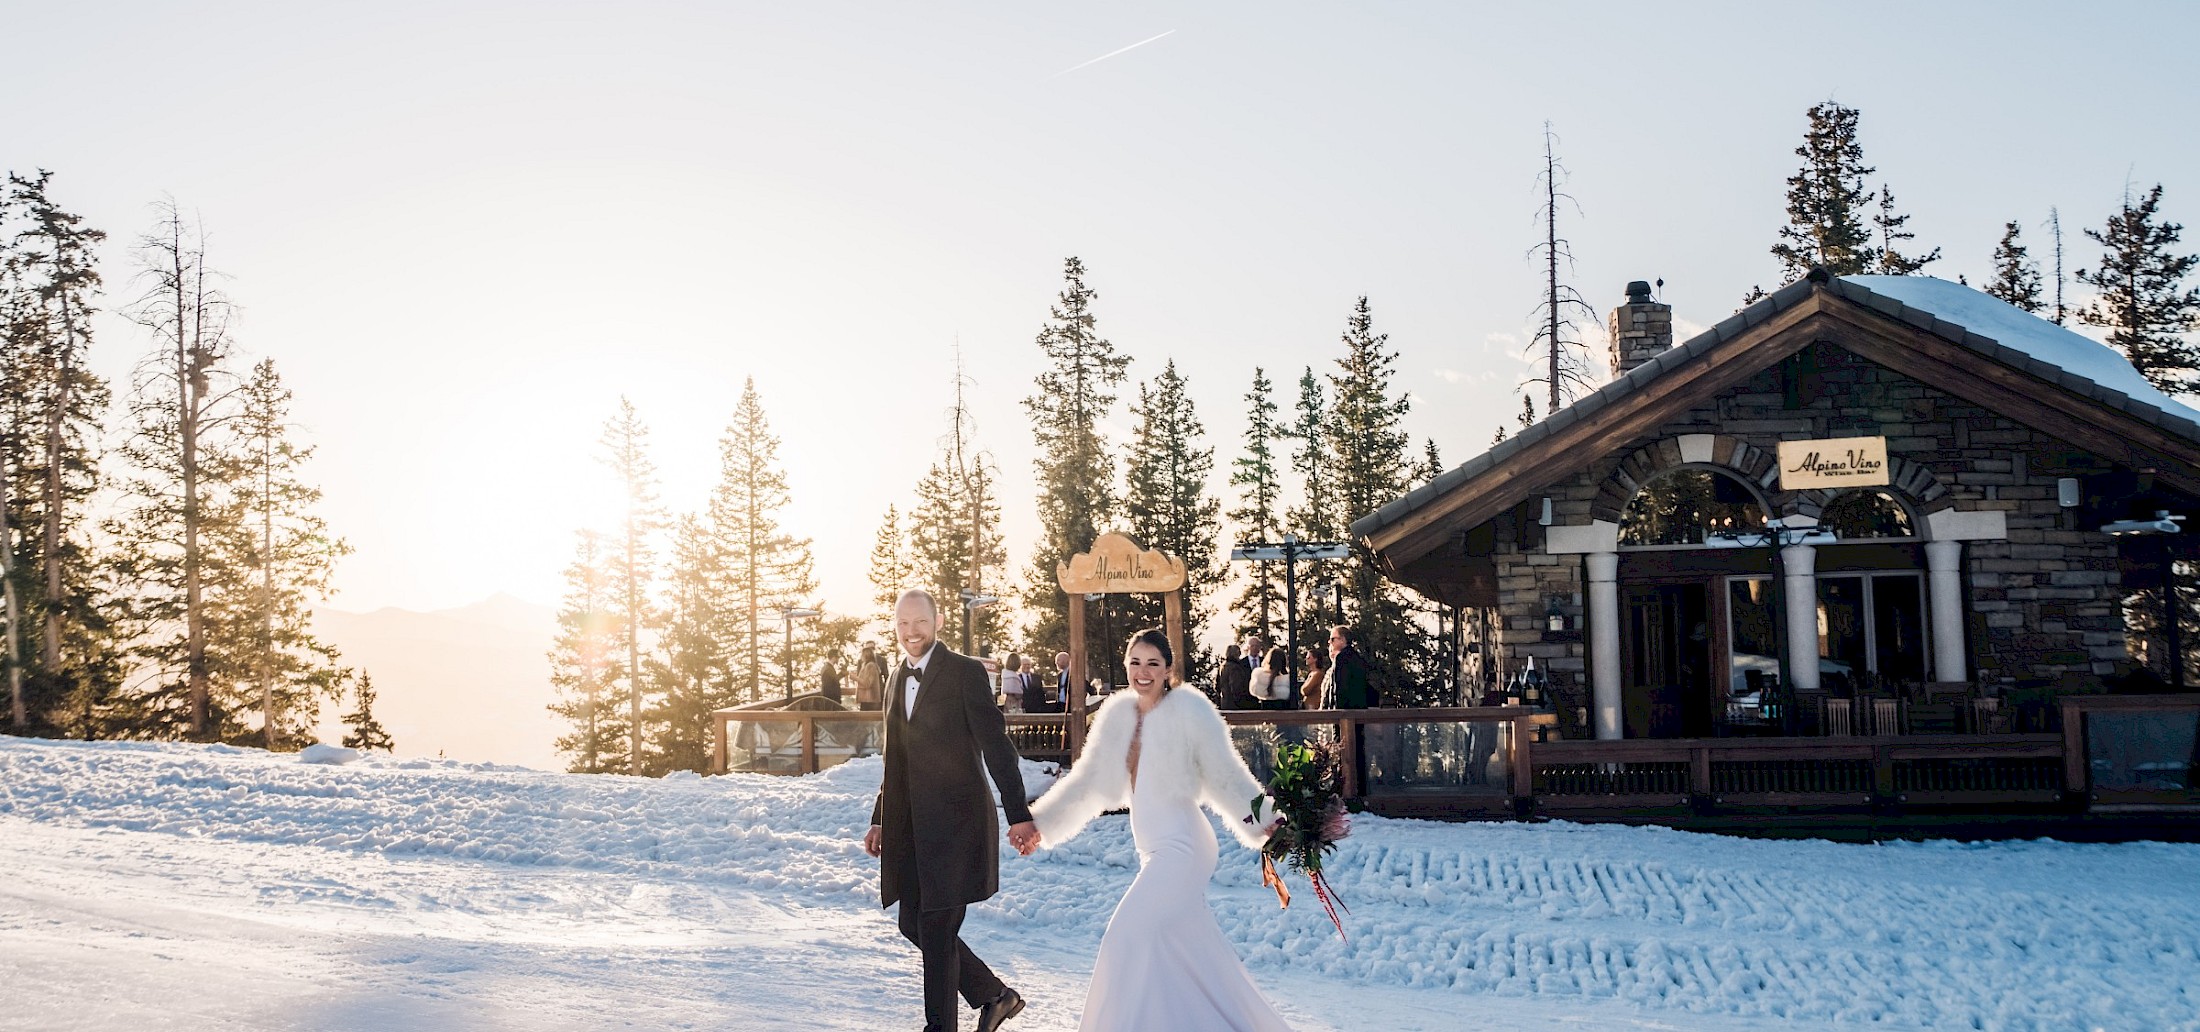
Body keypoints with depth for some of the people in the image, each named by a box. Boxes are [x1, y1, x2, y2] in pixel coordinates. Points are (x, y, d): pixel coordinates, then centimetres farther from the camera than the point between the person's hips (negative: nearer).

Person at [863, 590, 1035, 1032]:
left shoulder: (966, 672, -8)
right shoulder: (897, 680, 14)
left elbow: (996, 746, -12)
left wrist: (1019, 815, -18)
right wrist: (880, 820, 21)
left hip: (955, 821, -8)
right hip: (909, 826, 8)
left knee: (937, 928, -6)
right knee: (914, 924, 10)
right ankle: (994, 995, 27)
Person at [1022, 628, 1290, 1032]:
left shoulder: (1190, 711, -10)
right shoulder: (1119, 714, 7)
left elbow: (1225, 777, -12)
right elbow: (1088, 780, 13)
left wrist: (1262, 822, -25)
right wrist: (1040, 822, 10)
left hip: (1180, 847, -7)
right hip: (1154, 851, 7)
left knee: (1128, 937, -14)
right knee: (1194, 946, 14)